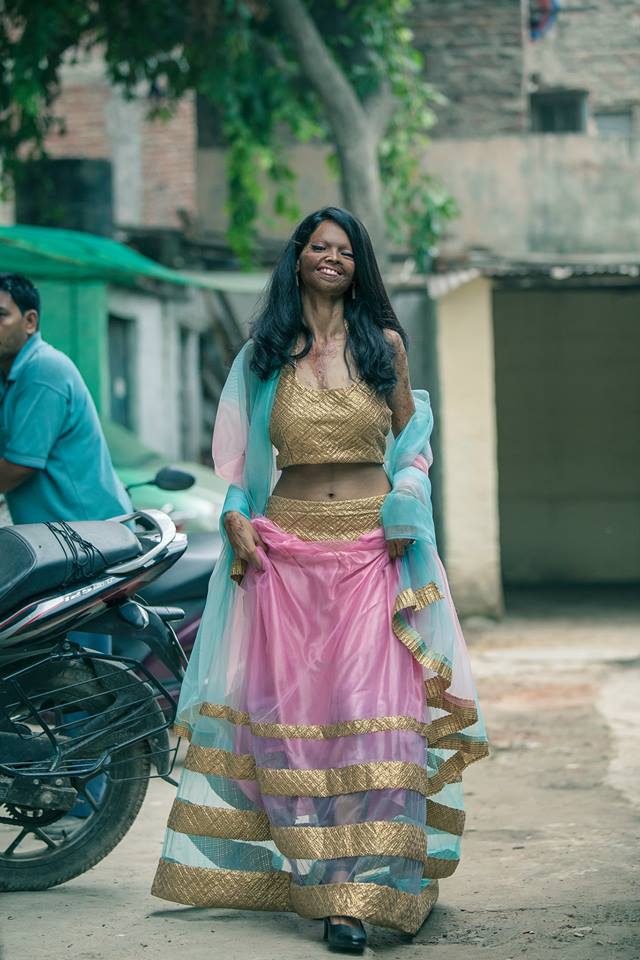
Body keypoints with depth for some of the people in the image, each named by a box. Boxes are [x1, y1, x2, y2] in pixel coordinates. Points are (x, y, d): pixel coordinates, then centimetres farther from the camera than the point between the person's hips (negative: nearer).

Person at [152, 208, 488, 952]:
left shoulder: (381, 343, 9)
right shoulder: (264, 353, 11)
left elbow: (412, 436, 13)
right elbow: (239, 451, 13)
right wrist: (235, 519, 0)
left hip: (371, 549, -1)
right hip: (287, 548, 1)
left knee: (368, 708, -11)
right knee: (287, 710, -2)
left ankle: (356, 892, -11)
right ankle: (313, 869, 10)